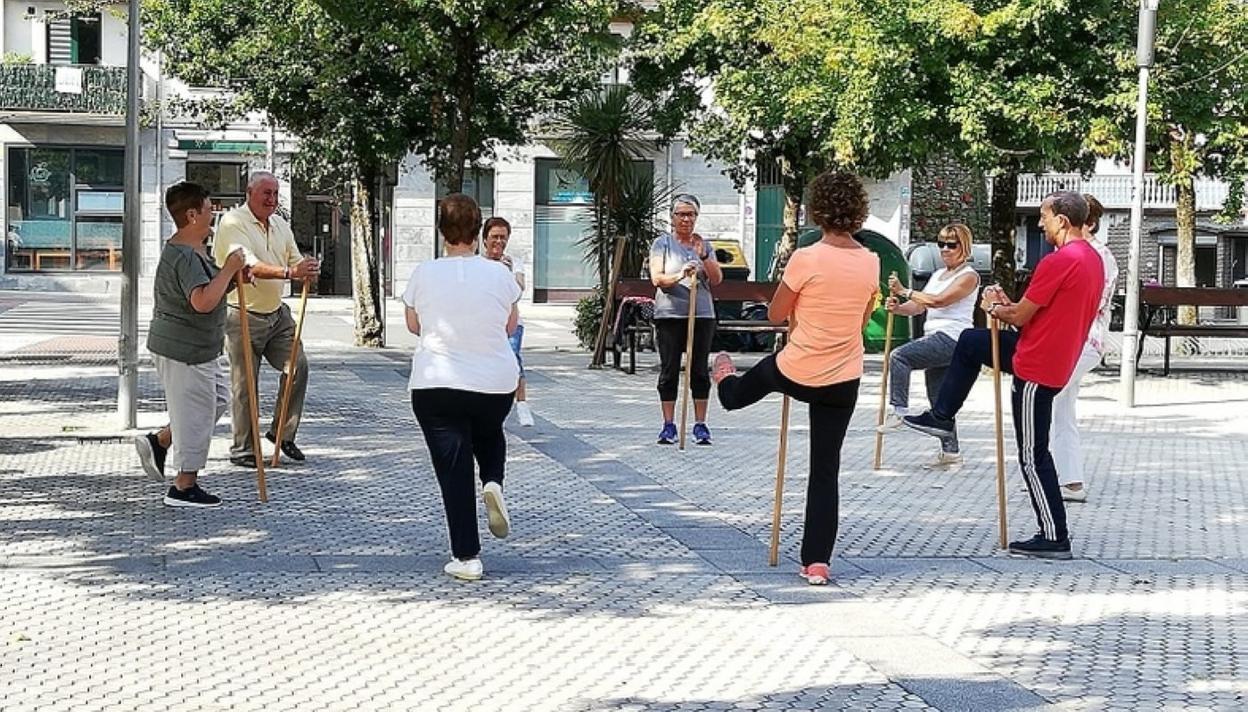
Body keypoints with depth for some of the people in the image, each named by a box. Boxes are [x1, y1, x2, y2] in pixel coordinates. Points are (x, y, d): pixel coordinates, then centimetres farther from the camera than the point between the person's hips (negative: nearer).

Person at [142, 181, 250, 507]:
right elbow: (203, 301, -35)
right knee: (195, 413, -1)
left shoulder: (191, 250, 12)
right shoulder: (185, 256, -23)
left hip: (197, 349, 11)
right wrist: (228, 269, -26)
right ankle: (184, 488, 9)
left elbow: (208, 289, 25)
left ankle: (159, 442, 23)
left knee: (218, 398, 21)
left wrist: (233, 276, 8)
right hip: (184, 352, -11)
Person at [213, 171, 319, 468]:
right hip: (244, 317, -7)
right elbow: (249, 265, -27)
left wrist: (308, 269, -11)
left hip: (277, 313, 7)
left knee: (298, 365, -3)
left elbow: (294, 261, 15)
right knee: (245, 385, -2)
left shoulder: (280, 225, 12)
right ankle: (242, 449, 9)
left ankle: (282, 432, 13)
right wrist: (290, 272, -40)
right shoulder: (232, 223, -13)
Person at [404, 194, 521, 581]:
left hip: (435, 386, -1)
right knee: (489, 434, 31)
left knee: (454, 472, 5)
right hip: (496, 383, 1)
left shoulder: (423, 274, -7)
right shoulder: (500, 274, -5)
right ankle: (493, 481, 1)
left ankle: (466, 557, 3)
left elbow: (413, 325, 8)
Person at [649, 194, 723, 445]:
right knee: (669, 370, 0)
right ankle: (669, 426, 5)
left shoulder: (704, 245, 13)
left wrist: (703, 256, -8)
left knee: (699, 370, 3)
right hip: (669, 314, -2)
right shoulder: (663, 243, 3)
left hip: (702, 315, 2)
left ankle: (700, 425, 8)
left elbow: (717, 279, 6)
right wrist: (679, 276, -26)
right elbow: (656, 278, -7)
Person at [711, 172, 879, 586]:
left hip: (797, 372, -3)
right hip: (844, 380, 3)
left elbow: (775, 315, -5)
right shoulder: (870, 263, -3)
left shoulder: (806, 259, -18)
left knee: (760, 377, 34)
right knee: (825, 470, 8)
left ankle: (727, 384, 69)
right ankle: (817, 561, 8)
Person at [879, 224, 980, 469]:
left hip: (952, 338, -9)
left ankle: (899, 409, -21)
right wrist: (897, 308, -8)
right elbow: (918, 307, 13)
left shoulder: (968, 276, -5)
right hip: (937, 339, 9)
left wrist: (904, 291, -21)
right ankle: (950, 451, 14)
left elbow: (938, 300, -18)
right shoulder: (938, 275, 21)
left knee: (899, 356, -23)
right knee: (938, 399, 9)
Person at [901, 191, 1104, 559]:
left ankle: (1055, 539, 5)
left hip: (1036, 370, -10)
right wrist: (1007, 304, 8)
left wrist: (994, 307, 4)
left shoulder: (1059, 261, -23)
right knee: (969, 341, 24)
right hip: (1054, 358, 10)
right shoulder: (1093, 259, 8)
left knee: (1033, 456, -2)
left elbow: (1020, 316, -17)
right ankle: (941, 417, 35)